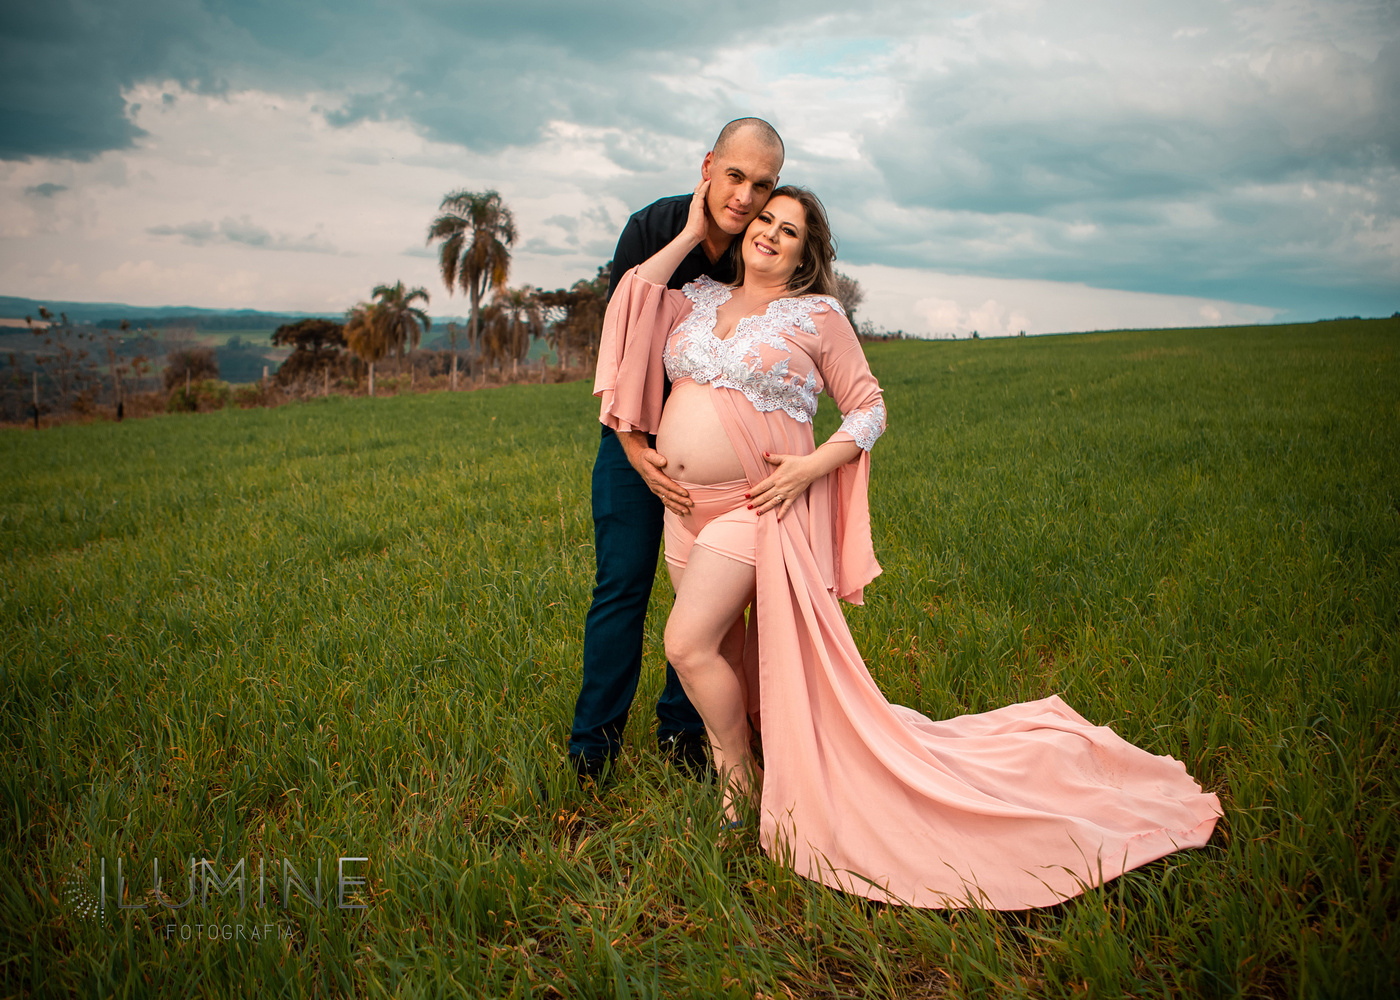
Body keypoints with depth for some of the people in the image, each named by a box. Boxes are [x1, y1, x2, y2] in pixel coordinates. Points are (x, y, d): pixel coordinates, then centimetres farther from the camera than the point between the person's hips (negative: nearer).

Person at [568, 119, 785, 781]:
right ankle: (592, 747, 8)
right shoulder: (651, 231, -16)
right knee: (622, 583, -3)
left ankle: (681, 729, 18)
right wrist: (635, 448, -24)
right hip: (639, 434, -1)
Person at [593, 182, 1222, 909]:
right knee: (724, 659, 12)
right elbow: (628, 301, -1)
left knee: (687, 641, -16)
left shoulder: (818, 317, -2)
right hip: (687, 508, 6)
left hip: (756, 509, -6)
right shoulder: (700, 300, 12)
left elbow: (869, 410, 0)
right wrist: (692, 233, 4)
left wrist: (813, 466, -15)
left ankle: (743, 785, 6)